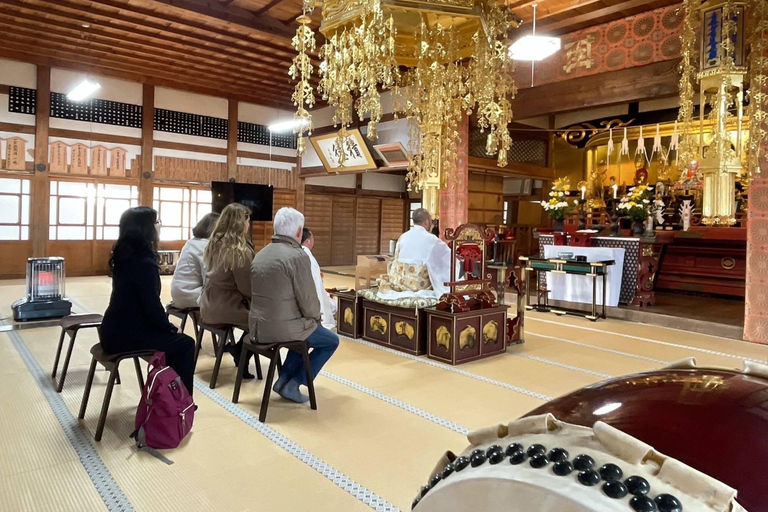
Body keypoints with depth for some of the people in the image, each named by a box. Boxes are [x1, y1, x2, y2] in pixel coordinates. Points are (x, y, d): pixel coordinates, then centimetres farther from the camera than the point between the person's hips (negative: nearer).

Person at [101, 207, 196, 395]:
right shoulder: (144, 262, -22)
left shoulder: (125, 254, 6)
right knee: (185, 344, 2)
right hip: (126, 335, -9)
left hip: (117, 328, 9)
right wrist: (172, 328, -5)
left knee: (172, 340, 20)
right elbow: (152, 305, -22)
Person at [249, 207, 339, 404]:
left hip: (259, 327, 8)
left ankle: (284, 379, 26)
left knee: (308, 331, 33)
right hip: (285, 327, -8)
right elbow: (308, 299, -17)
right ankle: (293, 385, 11)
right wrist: (316, 318, 6)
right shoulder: (298, 256, -18)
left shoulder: (260, 255, 8)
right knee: (331, 340, 15)